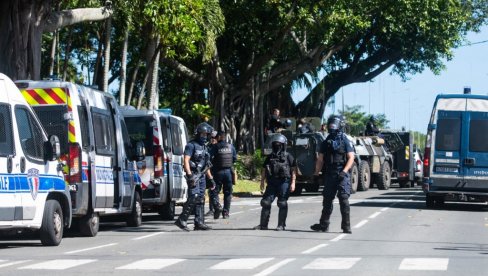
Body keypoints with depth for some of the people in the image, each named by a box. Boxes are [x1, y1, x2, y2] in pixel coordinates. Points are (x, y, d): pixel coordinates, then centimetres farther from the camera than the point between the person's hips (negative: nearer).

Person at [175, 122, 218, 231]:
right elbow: (186, 160, -17)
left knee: (201, 199, 6)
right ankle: (181, 220, -15)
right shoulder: (191, 145, -6)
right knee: (194, 197, -18)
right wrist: (189, 175, -27)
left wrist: (211, 178, 25)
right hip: (193, 175, -9)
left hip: (201, 176, 9)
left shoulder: (204, 147, 20)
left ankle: (199, 223, 8)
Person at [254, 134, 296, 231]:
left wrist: (293, 183, -10)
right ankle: (263, 224, 4)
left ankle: (281, 225, 2)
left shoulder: (288, 157, 3)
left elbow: (294, 170, -2)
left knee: (282, 204, -4)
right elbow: (264, 170, 18)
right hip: (272, 183, 4)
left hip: (284, 183, -4)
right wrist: (262, 182, 10)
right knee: (266, 202, -1)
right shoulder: (270, 157, 16)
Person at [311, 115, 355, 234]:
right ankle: (323, 225, 18)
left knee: (344, 199, -10)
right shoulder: (326, 142, 13)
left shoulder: (345, 141, 0)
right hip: (329, 175, 5)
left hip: (342, 175, -5)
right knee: (327, 200, 9)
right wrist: (316, 174, 5)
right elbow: (320, 160, 14)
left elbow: (351, 158, -6)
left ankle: (346, 226, -8)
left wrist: (344, 171, -19)